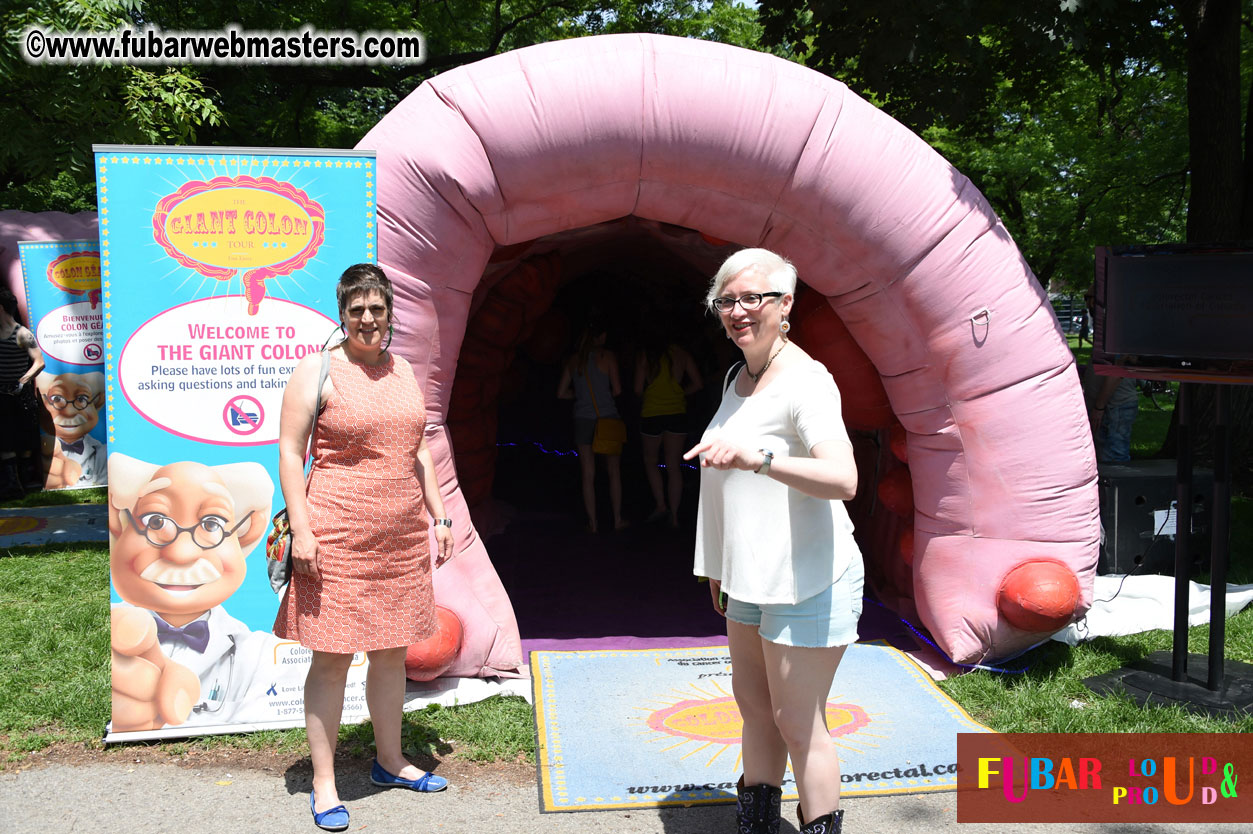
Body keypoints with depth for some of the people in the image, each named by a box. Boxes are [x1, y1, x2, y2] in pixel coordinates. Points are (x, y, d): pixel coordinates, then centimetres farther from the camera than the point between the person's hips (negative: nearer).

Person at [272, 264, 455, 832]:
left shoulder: (401, 369, 14)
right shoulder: (316, 370, -4)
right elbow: (289, 452, -7)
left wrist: (438, 515, 14)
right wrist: (301, 529, -15)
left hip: (402, 536, 6)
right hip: (338, 534, -6)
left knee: (392, 650, 15)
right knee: (332, 657, 0)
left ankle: (390, 761, 31)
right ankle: (323, 784, 13)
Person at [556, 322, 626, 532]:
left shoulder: (573, 360, 7)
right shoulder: (607, 356, -2)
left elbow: (561, 393, 8)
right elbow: (617, 389, -6)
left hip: (582, 418, 2)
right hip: (607, 418, -2)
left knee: (588, 475, 5)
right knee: (614, 472, 9)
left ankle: (592, 523, 6)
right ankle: (617, 519, 13)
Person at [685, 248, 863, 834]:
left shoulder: (805, 381, -17)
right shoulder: (737, 378, 11)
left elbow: (842, 479, -33)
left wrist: (757, 456, -46)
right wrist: (722, 565, 23)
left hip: (807, 582, -9)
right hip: (752, 579, 9)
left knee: (798, 724, -1)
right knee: (752, 703, 18)